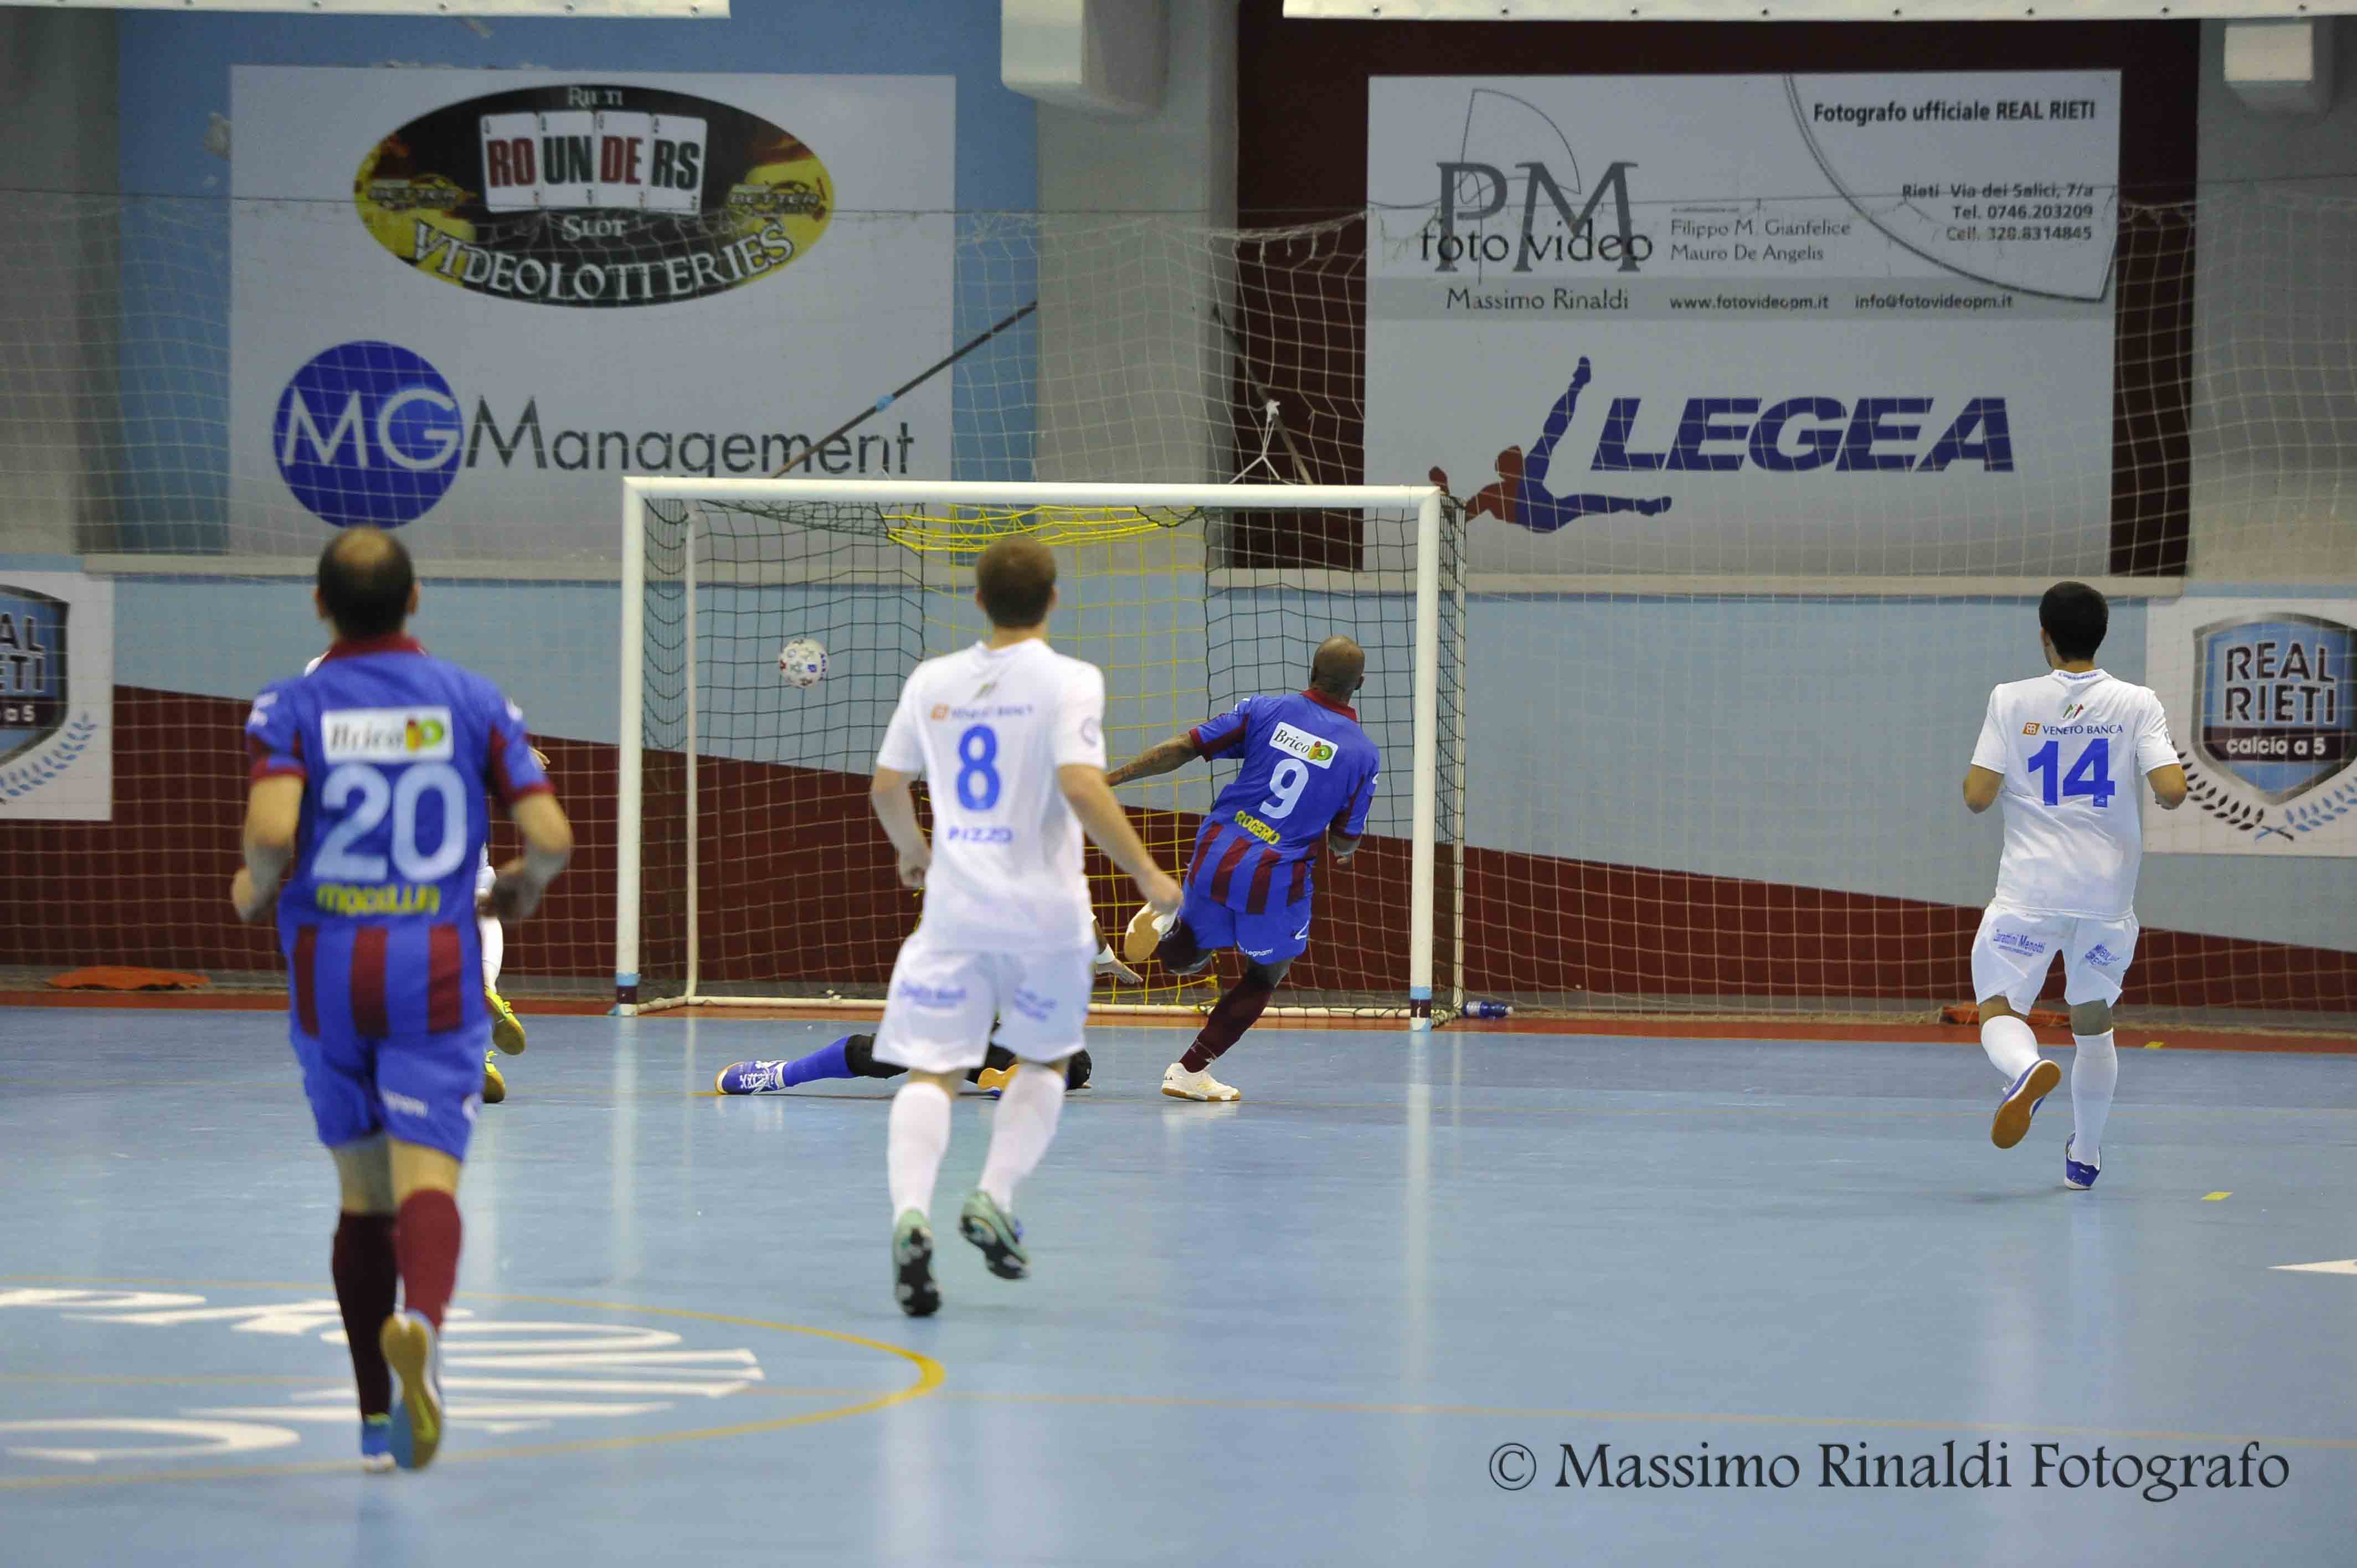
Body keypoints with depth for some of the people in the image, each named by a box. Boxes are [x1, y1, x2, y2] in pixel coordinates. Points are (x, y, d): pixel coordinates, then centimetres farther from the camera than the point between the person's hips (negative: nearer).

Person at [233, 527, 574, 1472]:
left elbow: (273, 830, -18)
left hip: (327, 968, 1)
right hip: (437, 967, -1)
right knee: (426, 1174, -12)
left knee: (362, 1194, 13)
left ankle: (378, 1417, 18)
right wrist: (521, 887, 19)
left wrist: (255, 889, 4)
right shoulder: (472, 702, 4)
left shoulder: (291, 708, -1)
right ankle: (421, 1319, -44)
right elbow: (551, 836, -3)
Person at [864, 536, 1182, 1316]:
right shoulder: (1069, 681, -6)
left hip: (954, 905, 2)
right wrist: (1146, 875, -11)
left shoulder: (933, 681, 7)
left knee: (931, 1070, -2)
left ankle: (910, 1213, -26)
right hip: (1043, 911, -2)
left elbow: (886, 788, 13)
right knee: (1044, 1062, 20)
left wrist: (913, 850, 33)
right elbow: (1080, 785, -18)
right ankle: (994, 1197, 2)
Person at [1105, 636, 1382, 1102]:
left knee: (1185, 959, 32)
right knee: (1265, 978, 20)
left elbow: (1181, 749, -4)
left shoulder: (1264, 711, -1)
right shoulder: (1363, 754, -4)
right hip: (1277, 881, -3)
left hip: (1215, 857, 3)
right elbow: (1345, 839, 4)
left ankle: (1166, 922, 6)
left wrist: (1107, 778, 2)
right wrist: (1345, 853, 29)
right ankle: (1191, 1070, 15)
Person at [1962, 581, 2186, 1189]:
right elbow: (2171, 791, -11)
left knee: (2000, 1011, 2)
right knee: (2093, 1023, 18)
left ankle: (2028, 1070, -33)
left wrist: (1970, 773, 16)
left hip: (2029, 889, -2)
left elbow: (1977, 797, -6)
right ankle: (2085, 1156, 26)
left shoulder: (2012, 701, -4)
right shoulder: (2135, 704, -2)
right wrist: (2167, 791, 12)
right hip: (2107, 890, 2)